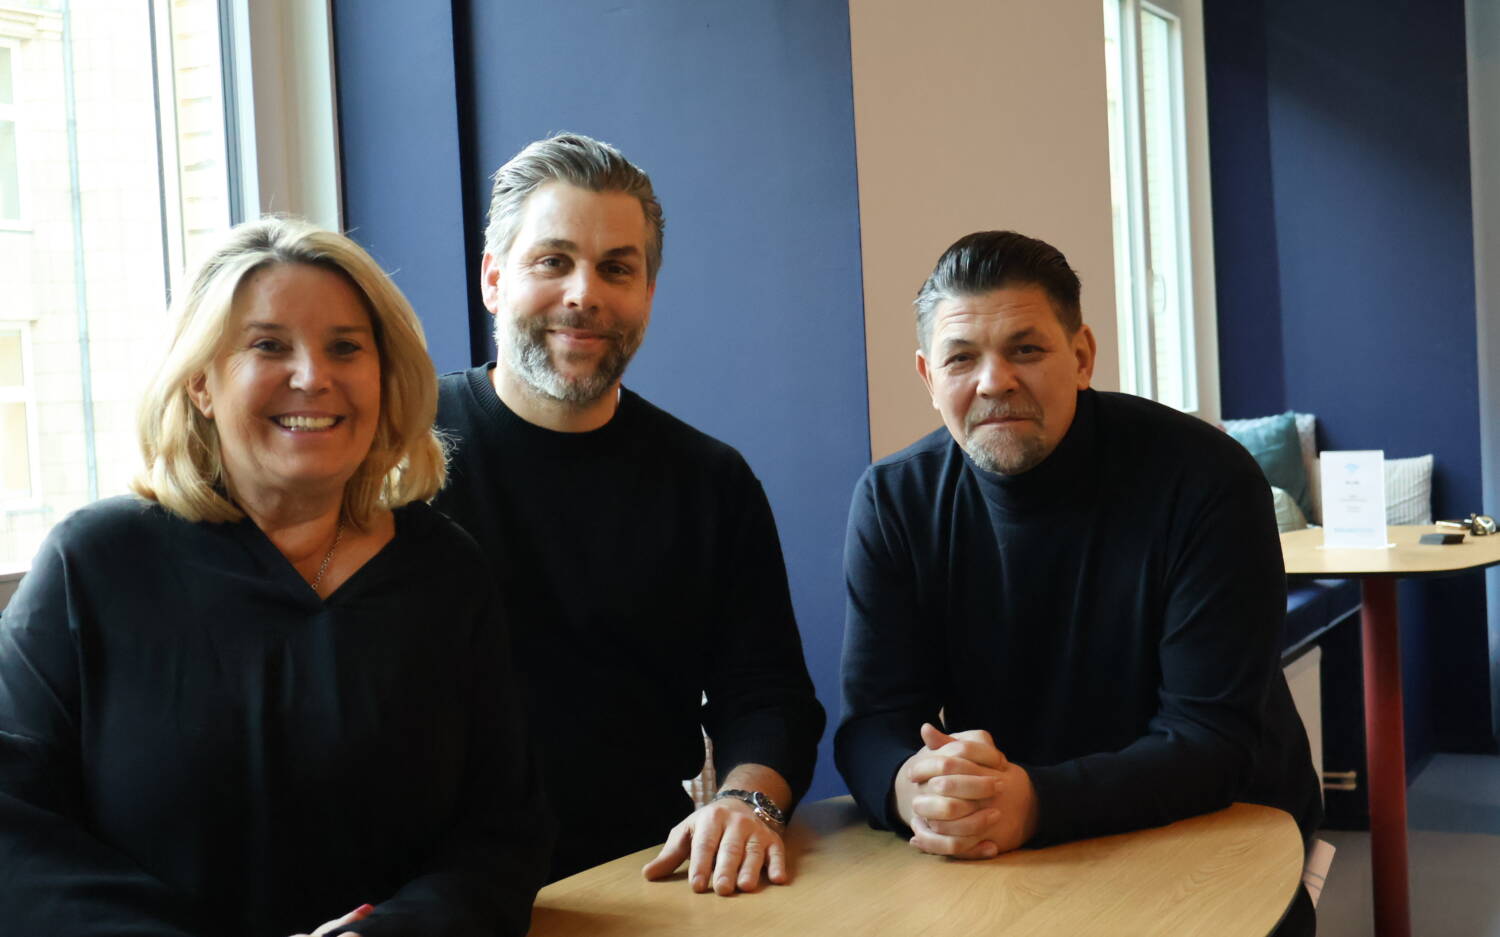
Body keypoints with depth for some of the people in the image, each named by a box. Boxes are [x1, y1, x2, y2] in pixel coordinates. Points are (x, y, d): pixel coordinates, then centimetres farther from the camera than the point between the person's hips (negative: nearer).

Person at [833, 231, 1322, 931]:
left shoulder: (1206, 480, -16)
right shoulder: (892, 501, -6)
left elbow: (1215, 735, -20)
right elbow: (873, 723, -8)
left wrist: (1038, 802, -36)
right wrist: (911, 788, -33)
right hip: (1001, 861, 2)